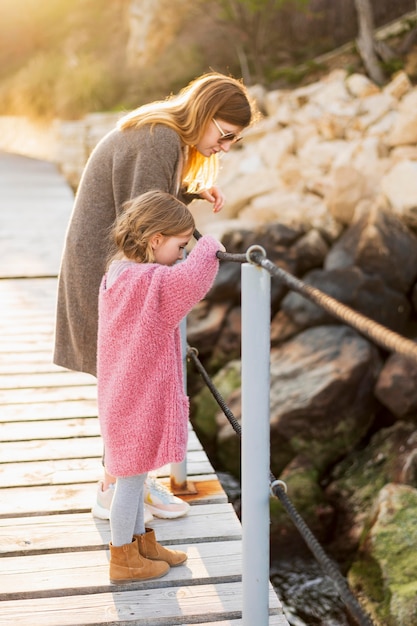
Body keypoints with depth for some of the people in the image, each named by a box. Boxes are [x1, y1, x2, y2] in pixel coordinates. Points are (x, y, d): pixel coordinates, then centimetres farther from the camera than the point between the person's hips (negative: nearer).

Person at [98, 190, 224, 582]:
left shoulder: (118, 274, 6)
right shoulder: (150, 282, -25)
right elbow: (192, 278, -38)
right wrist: (208, 248, -21)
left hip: (125, 396, 10)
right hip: (137, 399, -10)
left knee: (133, 473, 22)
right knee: (131, 477, 4)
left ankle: (141, 542, 38)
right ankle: (123, 560, 18)